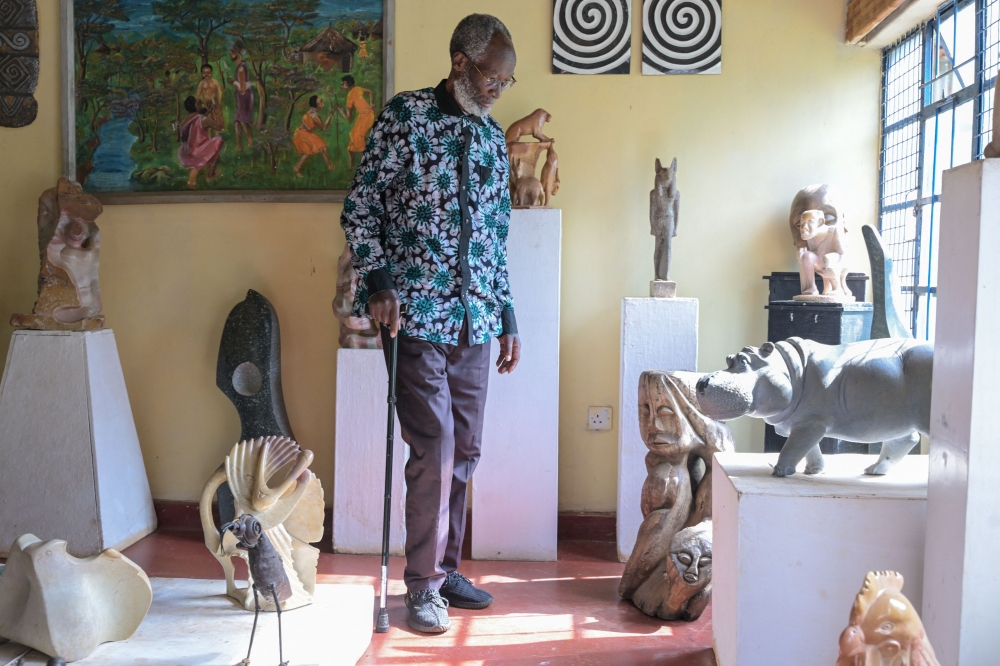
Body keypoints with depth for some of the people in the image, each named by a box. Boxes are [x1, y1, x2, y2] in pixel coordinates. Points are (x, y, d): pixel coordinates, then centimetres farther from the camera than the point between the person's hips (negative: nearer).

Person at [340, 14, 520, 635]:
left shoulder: (492, 137, 15)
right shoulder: (406, 115, -2)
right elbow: (360, 210, -4)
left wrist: (507, 317, 16)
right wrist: (378, 283, -17)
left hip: (475, 321, 6)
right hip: (416, 315, -6)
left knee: (464, 450, 10)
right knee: (434, 446, -8)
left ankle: (447, 567, 24)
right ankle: (423, 584, 6)